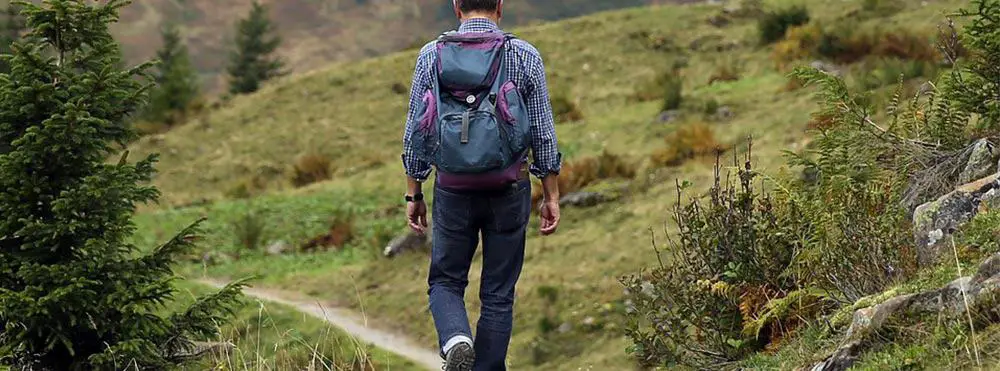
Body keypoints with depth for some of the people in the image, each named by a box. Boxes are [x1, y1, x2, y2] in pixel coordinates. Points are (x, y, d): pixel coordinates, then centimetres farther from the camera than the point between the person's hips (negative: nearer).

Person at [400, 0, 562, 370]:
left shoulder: (431, 55, -1)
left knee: (445, 282, 14)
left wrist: (413, 194, 10)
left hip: (452, 190, 0)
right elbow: (543, 134, -2)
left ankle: (456, 341, -14)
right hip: (510, 191, 0)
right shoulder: (526, 56, -3)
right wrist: (551, 196, 6)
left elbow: (415, 132, 1)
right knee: (498, 294, 10)